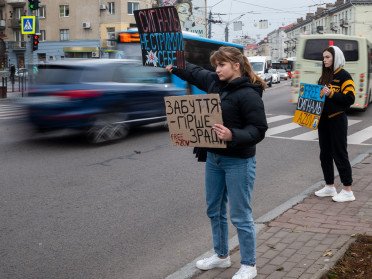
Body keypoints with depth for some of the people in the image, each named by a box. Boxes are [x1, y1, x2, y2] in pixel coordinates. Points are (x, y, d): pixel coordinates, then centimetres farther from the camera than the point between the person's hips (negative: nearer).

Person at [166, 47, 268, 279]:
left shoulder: (248, 94, -18)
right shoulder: (215, 82, 4)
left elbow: (259, 130, -21)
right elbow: (195, 72, 24)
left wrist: (233, 135, -35)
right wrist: (173, 66, 28)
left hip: (239, 162, -8)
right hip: (214, 158, 9)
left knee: (240, 216, 1)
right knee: (214, 210, 19)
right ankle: (221, 255, 38)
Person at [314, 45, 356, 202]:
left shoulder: (343, 75, -9)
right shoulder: (324, 75, 13)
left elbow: (349, 98, -16)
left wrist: (331, 93, -24)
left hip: (337, 120, -7)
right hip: (323, 119, 8)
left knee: (339, 154, -3)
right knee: (325, 154, 12)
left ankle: (348, 191, 6)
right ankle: (329, 187, 24)